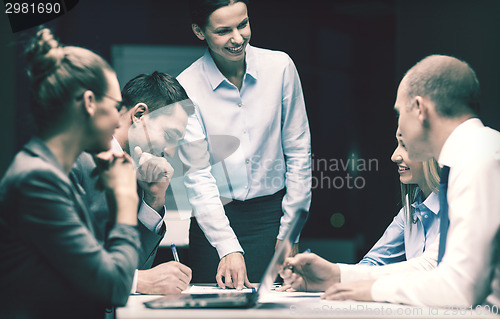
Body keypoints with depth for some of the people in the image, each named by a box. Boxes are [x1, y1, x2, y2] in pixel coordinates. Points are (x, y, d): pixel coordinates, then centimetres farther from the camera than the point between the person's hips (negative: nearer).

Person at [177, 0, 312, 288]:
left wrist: (290, 232, 0)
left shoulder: (280, 67, -3)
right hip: (215, 219, -1)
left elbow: (298, 152, 3)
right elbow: (198, 177, -12)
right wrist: (228, 249, -22)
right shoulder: (186, 88, -9)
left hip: (272, 214, 1)